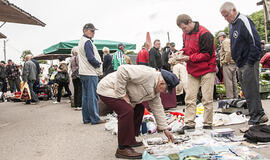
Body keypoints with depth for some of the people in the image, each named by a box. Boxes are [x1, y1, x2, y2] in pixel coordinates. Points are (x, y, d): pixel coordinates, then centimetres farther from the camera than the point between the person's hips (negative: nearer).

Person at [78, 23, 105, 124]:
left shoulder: (81, 41, 20)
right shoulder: (87, 42, -12)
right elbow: (91, 58, -19)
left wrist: (97, 64, 12)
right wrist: (99, 64, -4)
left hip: (83, 73, 10)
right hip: (91, 74, -10)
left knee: (85, 96, 11)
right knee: (92, 96, -5)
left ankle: (86, 118, 17)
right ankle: (95, 119, 0)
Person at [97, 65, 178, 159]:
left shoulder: (155, 91, 5)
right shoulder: (147, 74, -27)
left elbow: (157, 109, 12)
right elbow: (123, 70, -33)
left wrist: (165, 129, 12)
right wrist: (122, 94, -27)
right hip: (107, 89, -10)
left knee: (139, 108, 12)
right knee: (127, 111, -26)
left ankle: (130, 140, 21)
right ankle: (122, 149, -15)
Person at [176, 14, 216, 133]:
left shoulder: (204, 34, -15)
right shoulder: (185, 34, 8)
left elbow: (207, 54, -17)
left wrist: (189, 58, -19)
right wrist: (182, 52, 1)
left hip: (206, 70, -6)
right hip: (192, 71, 7)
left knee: (207, 99, 0)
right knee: (189, 98, 3)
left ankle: (207, 124, 11)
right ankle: (189, 123, 10)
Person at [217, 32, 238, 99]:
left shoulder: (225, 41, -7)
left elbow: (228, 52, -22)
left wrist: (225, 61, -15)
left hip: (228, 64, -10)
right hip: (234, 63, 10)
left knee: (228, 81, -8)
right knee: (234, 80, 12)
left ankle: (230, 97, -7)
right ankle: (235, 96, 18)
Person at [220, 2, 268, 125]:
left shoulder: (243, 21, -13)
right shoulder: (232, 25, 15)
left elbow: (255, 42, -19)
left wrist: (250, 62, -18)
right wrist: (238, 62, 16)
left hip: (248, 64, -9)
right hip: (241, 65, 10)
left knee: (251, 92, -4)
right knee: (247, 92, 14)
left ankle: (255, 117, 7)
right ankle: (260, 115, 26)